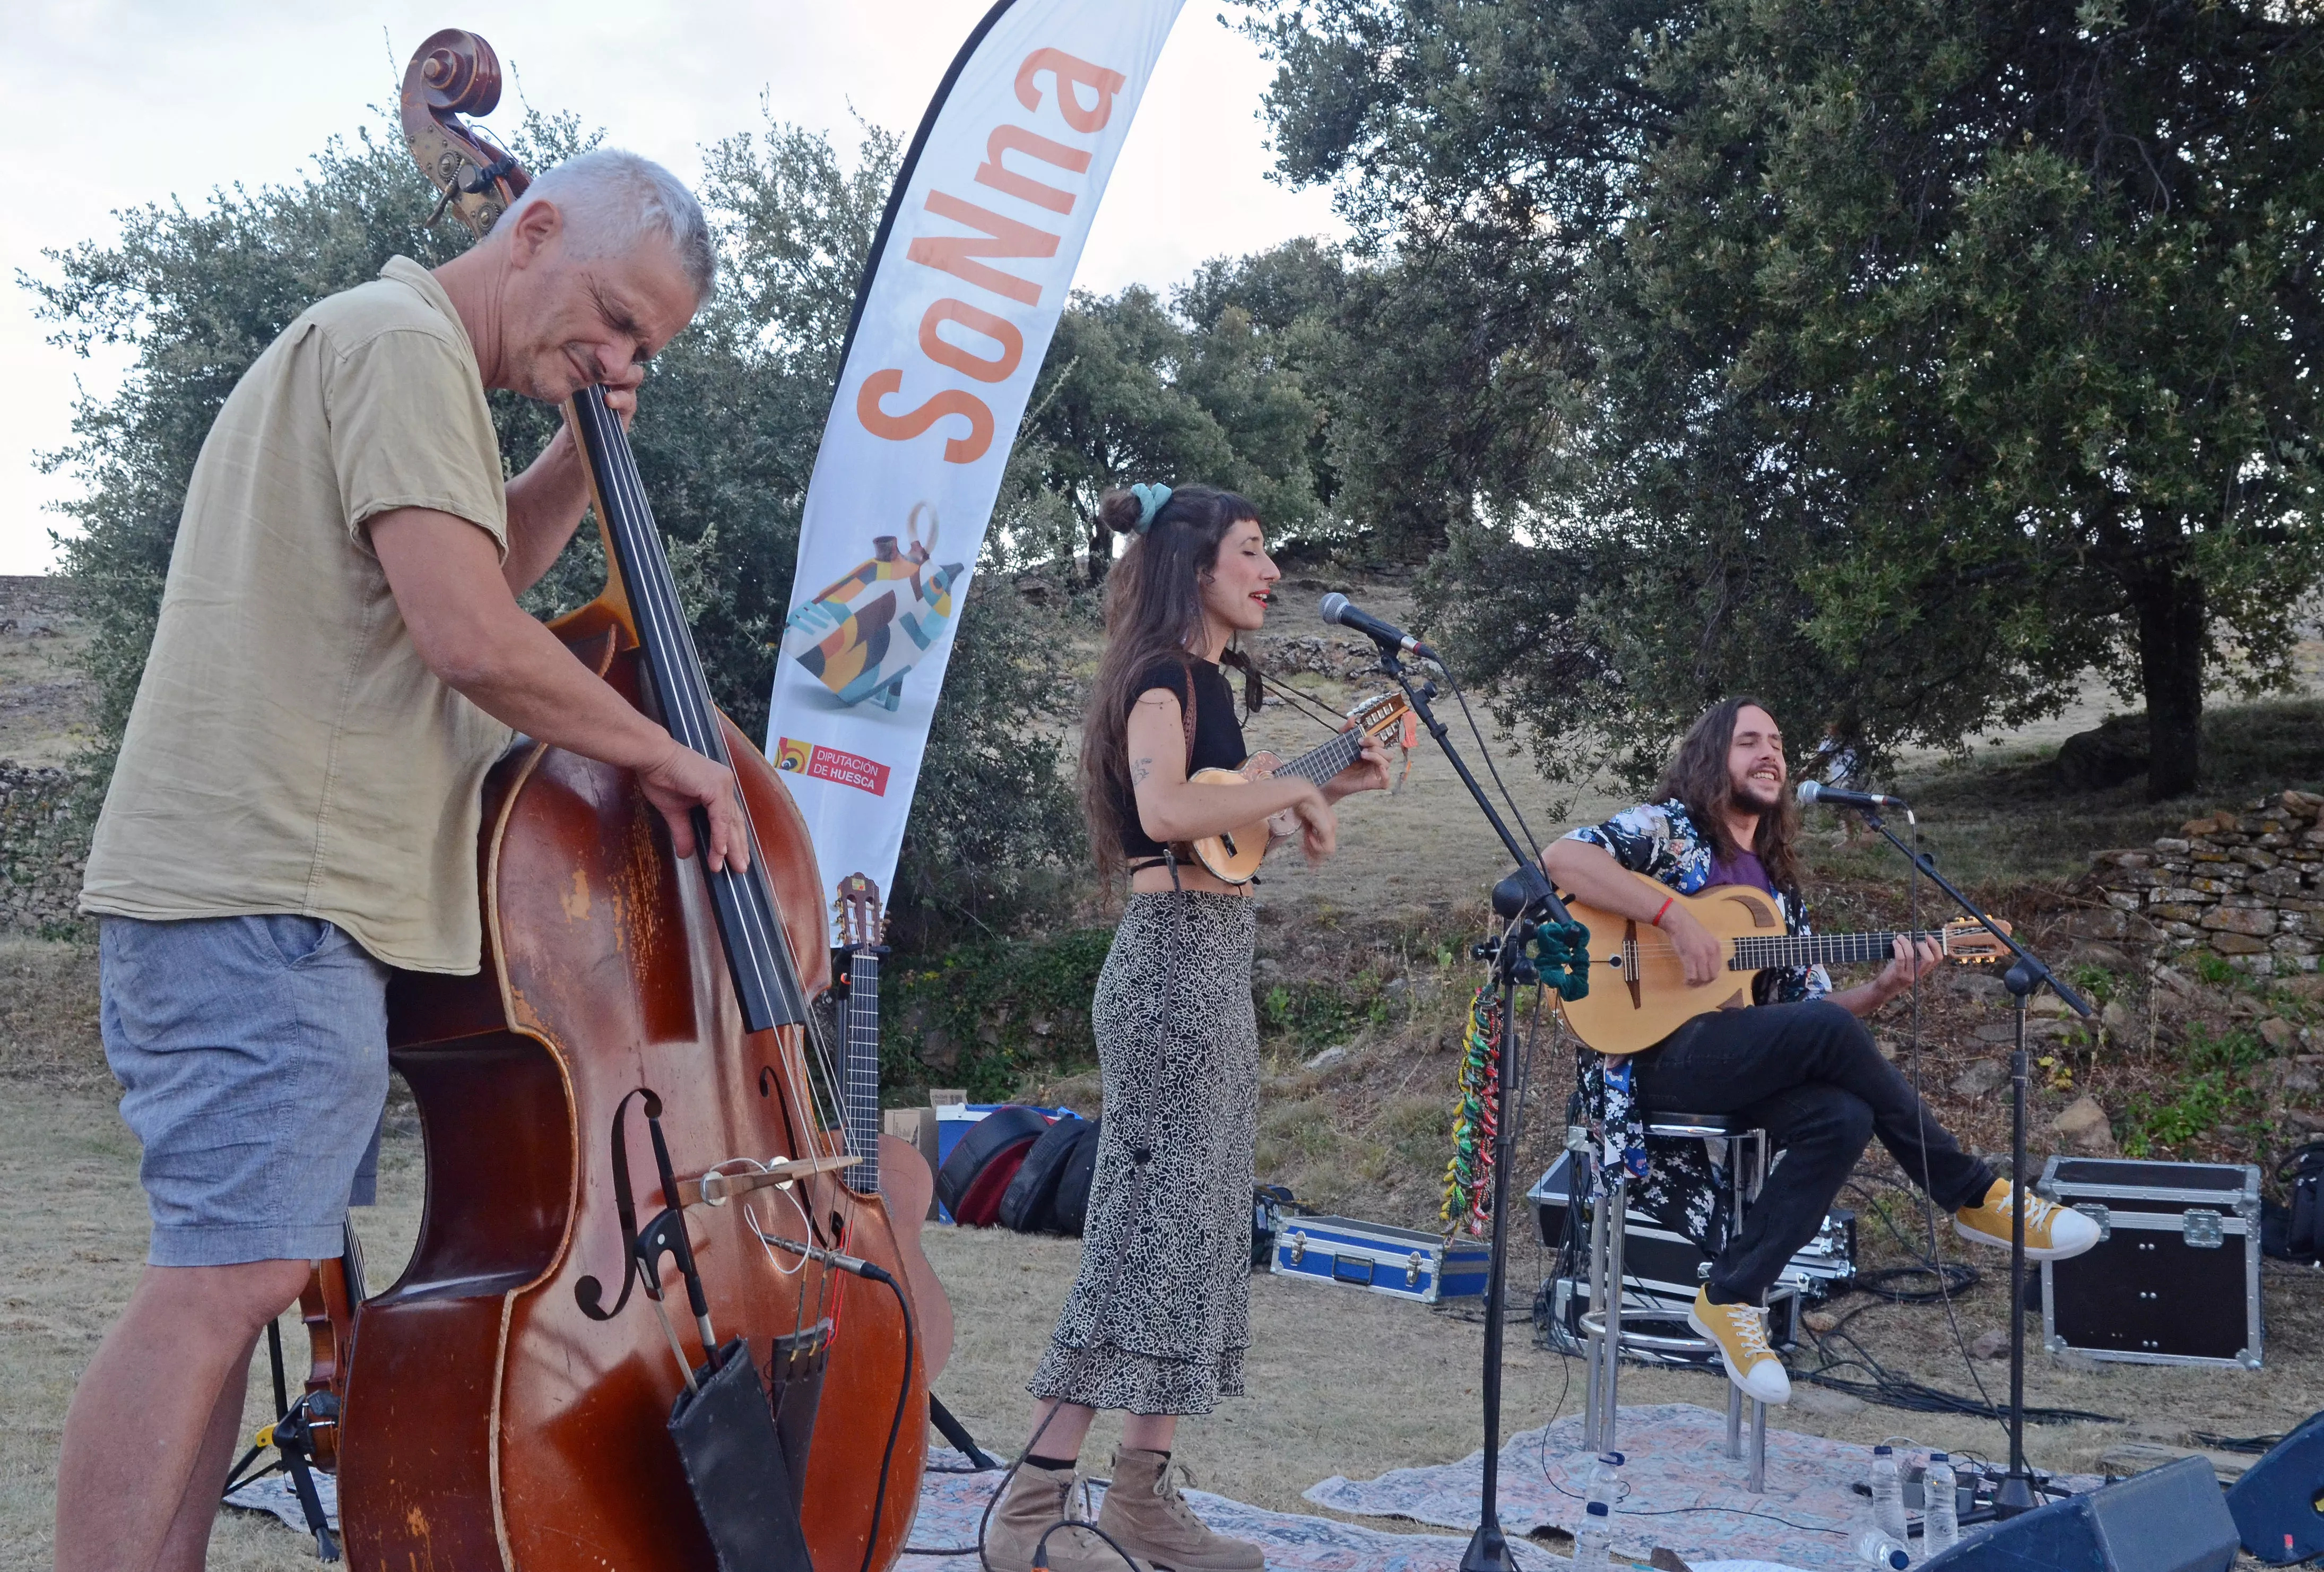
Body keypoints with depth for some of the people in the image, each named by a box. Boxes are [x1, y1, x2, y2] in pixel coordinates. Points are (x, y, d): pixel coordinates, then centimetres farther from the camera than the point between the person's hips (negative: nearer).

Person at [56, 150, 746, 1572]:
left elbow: (485, 574, 31)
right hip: (271, 895, -11)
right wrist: (663, 754, -8)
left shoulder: (361, 341, 23)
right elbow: (471, 636, -20)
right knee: (230, 1278, -14)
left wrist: (585, 454, 16)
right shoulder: (407, 345, -10)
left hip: (262, 888, 11)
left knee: (237, 1275, 11)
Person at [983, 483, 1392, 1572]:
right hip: (1176, 962, -10)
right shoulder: (1161, 674, -10)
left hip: (1212, 965, 10)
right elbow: (1165, 808, -29)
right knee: (1149, 1229, -9)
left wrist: (1333, 788, 21)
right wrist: (1290, 787, -16)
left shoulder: (1204, 680, 19)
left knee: (1196, 1228, 11)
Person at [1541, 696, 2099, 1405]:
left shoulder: (1779, 887, 24)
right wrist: (1676, 917, -20)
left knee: (1841, 1119, -25)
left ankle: (1731, 1298, -18)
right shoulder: (1668, 829, 4)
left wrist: (1883, 988, -2)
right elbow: (1562, 859, -14)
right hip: (1661, 1052, -7)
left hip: (1750, 1070, 7)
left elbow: (1812, 1005, 19)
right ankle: (1976, 1197, -12)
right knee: (1829, 1033, -28)